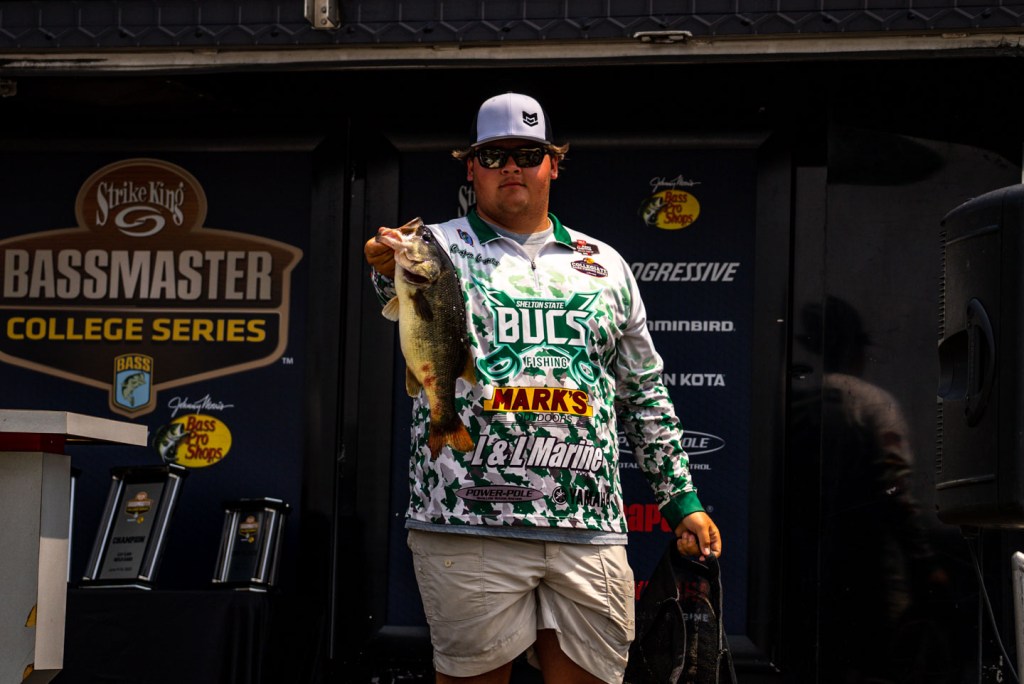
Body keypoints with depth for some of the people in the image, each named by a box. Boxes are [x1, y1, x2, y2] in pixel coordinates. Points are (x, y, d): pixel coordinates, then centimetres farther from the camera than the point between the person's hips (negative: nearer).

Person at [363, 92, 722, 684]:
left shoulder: (606, 265, 16)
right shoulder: (441, 248, 7)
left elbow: (646, 392, 20)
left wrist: (683, 500, 15)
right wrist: (395, 272, -43)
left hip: (590, 532, 3)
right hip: (469, 526, -3)